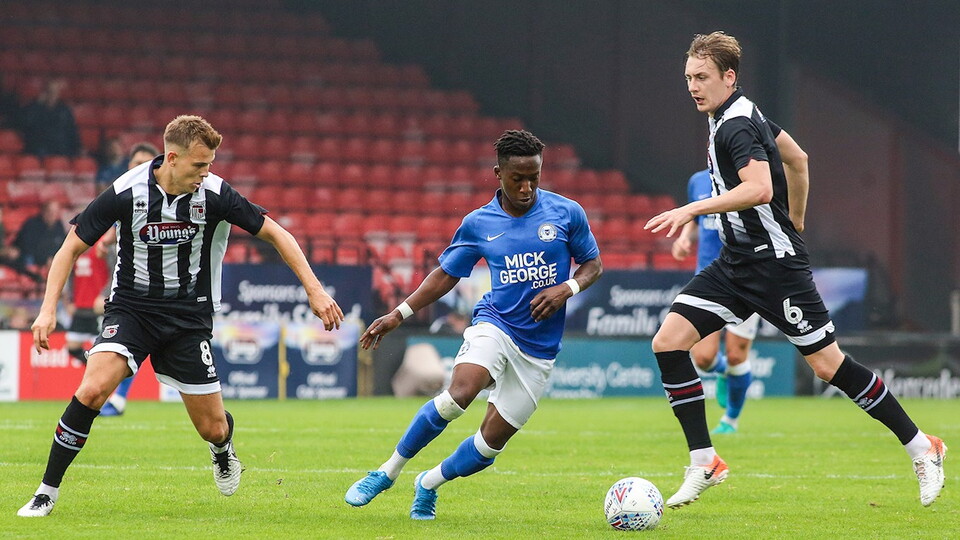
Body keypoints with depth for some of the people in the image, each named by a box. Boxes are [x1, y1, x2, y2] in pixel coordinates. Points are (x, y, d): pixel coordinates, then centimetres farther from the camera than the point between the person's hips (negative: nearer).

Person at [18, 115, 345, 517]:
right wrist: (48, 309, -17)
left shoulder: (214, 194, -13)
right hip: (131, 307, -1)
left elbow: (274, 232, -3)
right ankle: (47, 492, -14)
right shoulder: (127, 192, -16)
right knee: (92, 390, -27)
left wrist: (314, 290, -9)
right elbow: (73, 247, -7)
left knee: (213, 429, 1)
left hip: (189, 316, 1)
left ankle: (223, 447, 42)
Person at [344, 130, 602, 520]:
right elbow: (446, 275, 13)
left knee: (492, 441, -1)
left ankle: (429, 484, 28)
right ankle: (388, 472, -14)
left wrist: (566, 289, -11)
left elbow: (593, 264, 9)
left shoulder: (567, 213, -1)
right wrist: (398, 315, 7)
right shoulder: (478, 224, 2)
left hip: (539, 349, 1)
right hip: (495, 324, -1)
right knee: (460, 393, -31)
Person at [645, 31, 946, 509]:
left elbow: (759, 188, -35)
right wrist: (794, 222, 33)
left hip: (774, 262, -10)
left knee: (827, 364, -4)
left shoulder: (736, 126, -18)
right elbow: (796, 157, 24)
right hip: (736, 263, 10)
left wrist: (691, 210, -37)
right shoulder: (739, 115, 11)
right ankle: (704, 463, 0)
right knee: (668, 342, -4)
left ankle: (921, 448, 10)